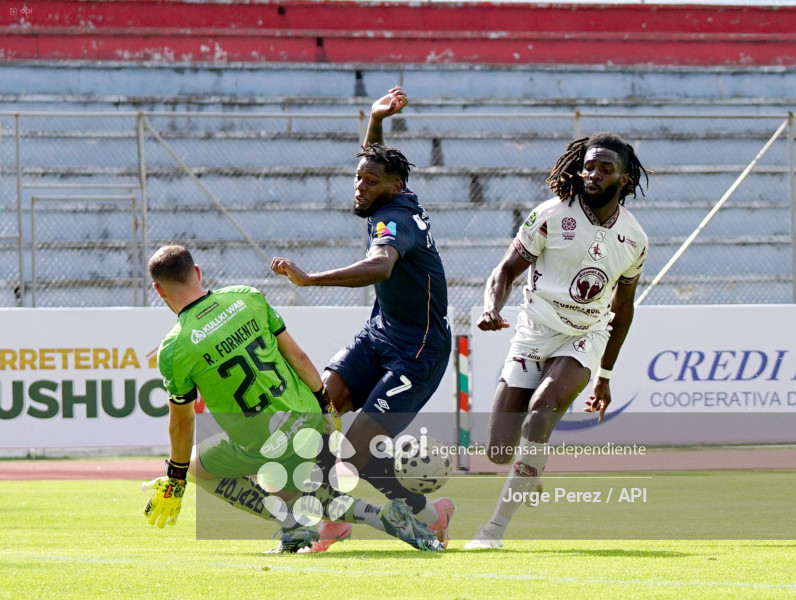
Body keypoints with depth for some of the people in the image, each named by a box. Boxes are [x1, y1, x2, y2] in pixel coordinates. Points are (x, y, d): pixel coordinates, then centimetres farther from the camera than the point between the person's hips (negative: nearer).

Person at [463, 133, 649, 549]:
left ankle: (497, 525, -27)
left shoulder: (633, 239, 1)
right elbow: (507, 269, -5)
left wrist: (605, 375, 19)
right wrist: (492, 309, -28)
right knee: (500, 452, -7)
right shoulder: (552, 215, -8)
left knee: (541, 410, -29)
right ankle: (530, 475, 32)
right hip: (533, 337, 0)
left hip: (584, 341, 0)